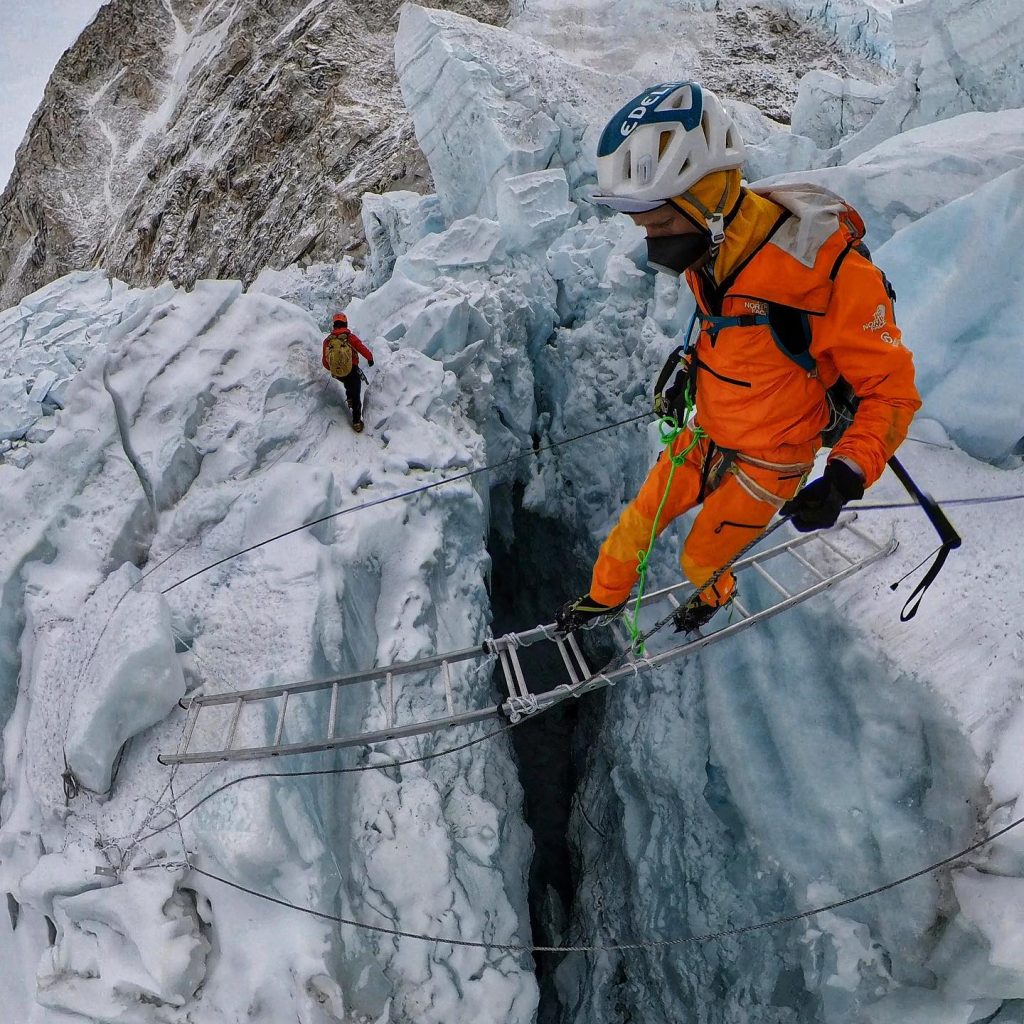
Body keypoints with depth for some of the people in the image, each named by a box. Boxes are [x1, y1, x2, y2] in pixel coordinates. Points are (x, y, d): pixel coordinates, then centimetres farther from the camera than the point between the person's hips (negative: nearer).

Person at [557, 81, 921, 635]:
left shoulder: (828, 267, -33)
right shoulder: (708, 249, -11)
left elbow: (892, 390, -25)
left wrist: (845, 479, -35)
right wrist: (686, 379, 10)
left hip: (768, 464, -5)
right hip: (705, 437, 6)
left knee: (701, 559, 13)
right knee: (637, 523, 15)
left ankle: (715, 594, 48)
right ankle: (605, 595, 44)